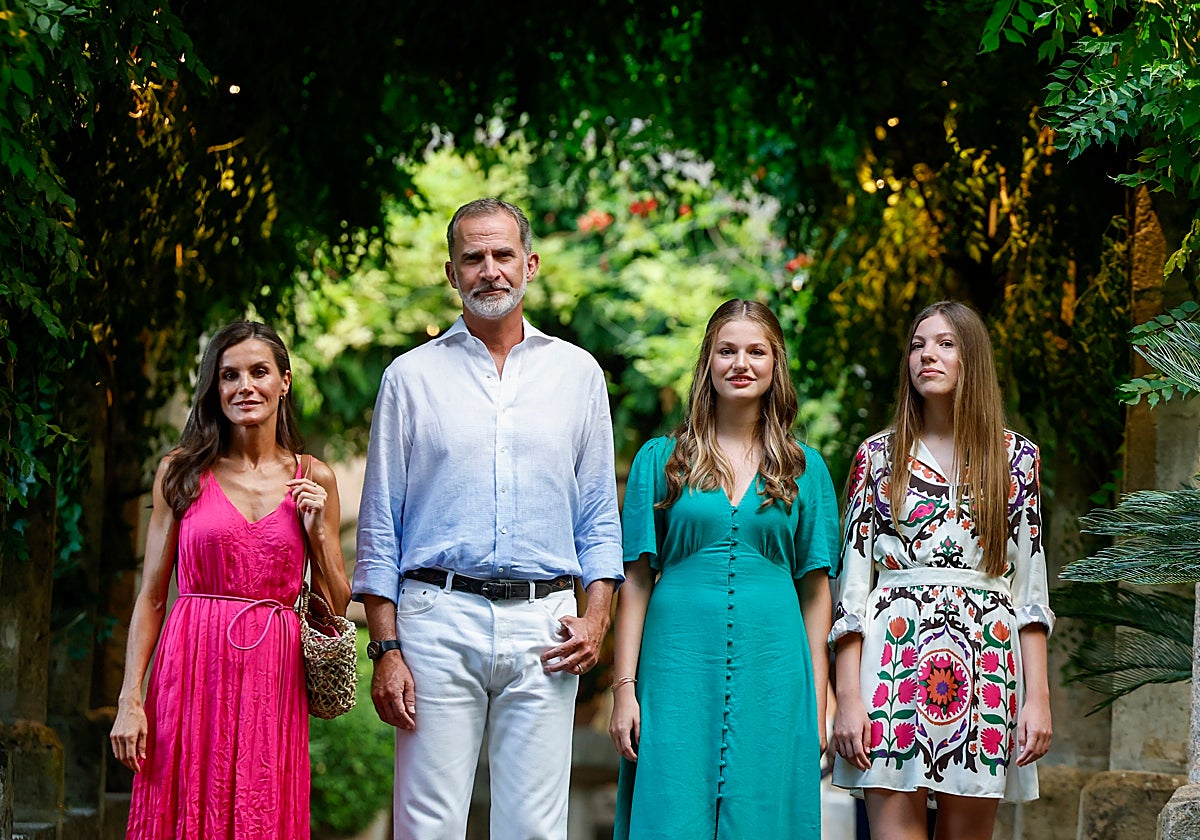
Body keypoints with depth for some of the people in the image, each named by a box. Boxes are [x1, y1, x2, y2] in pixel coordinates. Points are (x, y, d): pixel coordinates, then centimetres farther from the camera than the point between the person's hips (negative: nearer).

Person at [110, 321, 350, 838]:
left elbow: (336, 606, 11)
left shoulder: (312, 480, 8)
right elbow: (151, 596, 4)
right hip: (192, 673, -1)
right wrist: (130, 699, -3)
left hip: (272, 679, 1)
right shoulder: (181, 473, 5)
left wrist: (317, 531, -4)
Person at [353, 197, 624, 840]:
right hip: (438, 618, -1)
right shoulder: (413, 376, 9)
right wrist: (385, 648, -2)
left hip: (541, 626, 1)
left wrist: (596, 617, -1)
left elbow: (599, 516, 14)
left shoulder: (577, 372, 13)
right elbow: (379, 527, 7)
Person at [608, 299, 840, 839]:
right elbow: (635, 583, 5)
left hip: (771, 673, 1)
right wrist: (624, 689, -2)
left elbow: (815, 592, 9)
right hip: (680, 667, -1)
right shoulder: (661, 460, 8)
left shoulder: (804, 469, 10)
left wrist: (817, 704, 4)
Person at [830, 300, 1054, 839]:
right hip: (893, 658, -1)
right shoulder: (878, 456, 8)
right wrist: (847, 698, -4)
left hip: (986, 663, 1)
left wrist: (1038, 697, 0)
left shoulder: (1015, 457, 9)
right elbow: (852, 581, 5)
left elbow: (1029, 583, 8)